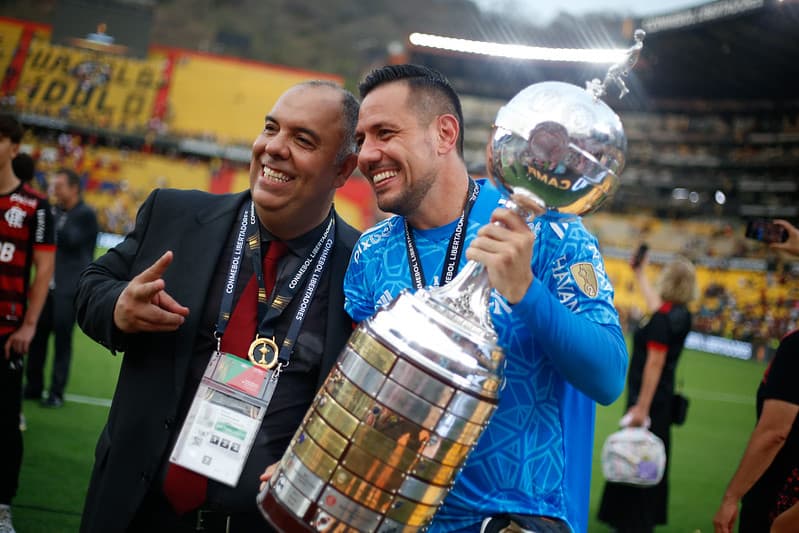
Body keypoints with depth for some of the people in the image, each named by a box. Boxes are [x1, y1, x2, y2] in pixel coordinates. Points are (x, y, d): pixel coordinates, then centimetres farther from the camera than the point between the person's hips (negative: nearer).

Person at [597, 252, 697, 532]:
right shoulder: (681, 314, 7)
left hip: (648, 398, -9)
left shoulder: (662, 318, -17)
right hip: (664, 398, 9)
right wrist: (640, 274, 41)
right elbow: (655, 304, 29)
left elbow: (655, 363, -22)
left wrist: (641, 407, -23)